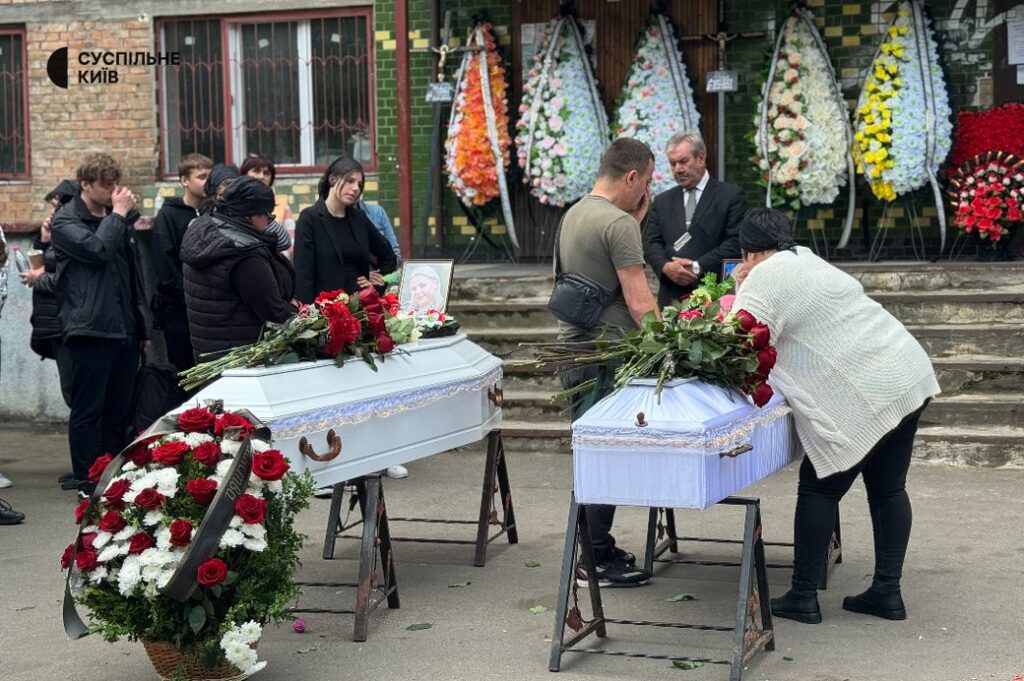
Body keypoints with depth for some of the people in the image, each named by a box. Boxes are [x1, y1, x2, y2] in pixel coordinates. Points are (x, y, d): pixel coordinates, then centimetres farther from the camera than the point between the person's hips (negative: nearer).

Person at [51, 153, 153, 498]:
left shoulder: (120, 218, 17)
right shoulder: (66, 221, -3)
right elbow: (96, 249, -22)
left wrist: (144, 324, 18)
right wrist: (117, 214, -10)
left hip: (125, 328, 7)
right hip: (90, 328, -7)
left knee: (120, 410, 11)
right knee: (88, 410, -2)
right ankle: (88, 482, 4)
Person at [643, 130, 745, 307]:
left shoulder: (731, 195, 4)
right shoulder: (663, 201, 18)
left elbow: (735, 241, -5)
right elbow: (651, 243, 11)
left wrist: (698, 267, -13)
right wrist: (666, 266, -11)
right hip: (671, 296, 3)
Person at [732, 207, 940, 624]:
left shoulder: (763, 279, -7)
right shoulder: (806, 259, 19)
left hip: (864, 396, -9)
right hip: (909, 375, 9)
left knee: (819, 489, 2)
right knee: (888, 488, 13)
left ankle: (802, 597, 7)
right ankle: (887, 593, 17)